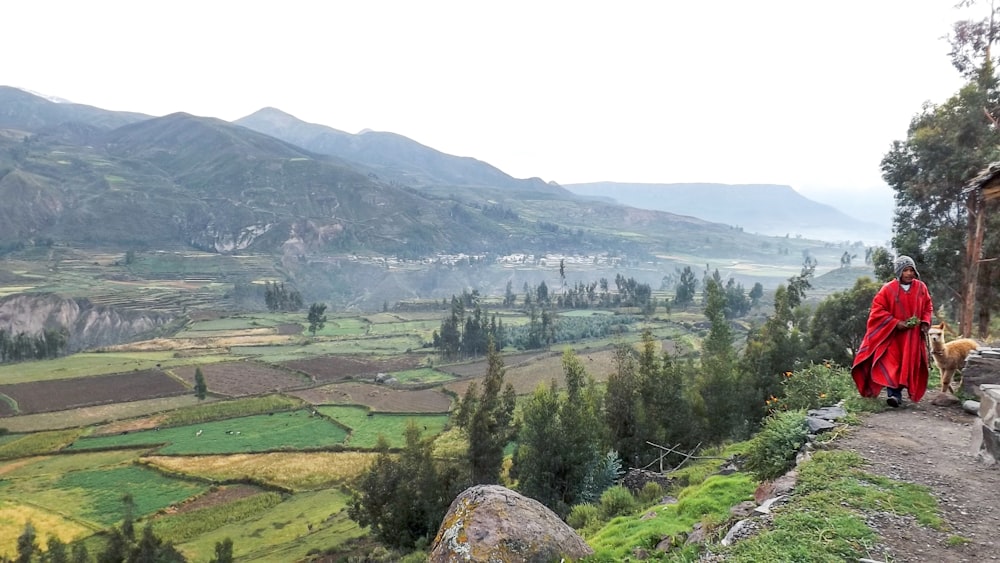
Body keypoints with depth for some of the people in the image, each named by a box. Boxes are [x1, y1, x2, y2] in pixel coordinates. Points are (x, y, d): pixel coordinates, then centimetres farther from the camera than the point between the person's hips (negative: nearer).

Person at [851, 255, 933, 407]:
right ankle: (894, 394, -17)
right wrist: (895, 323, -15)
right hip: (893, 334, -3)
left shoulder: (921, 287, 2)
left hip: (913, 335, 4)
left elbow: (928, 308, 13)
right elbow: (877, 309, -8)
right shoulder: (888, 289, -9)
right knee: (891, 363, -14)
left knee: (909, 364, 4)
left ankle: (897, 394, 13)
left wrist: (925, 323, -4)